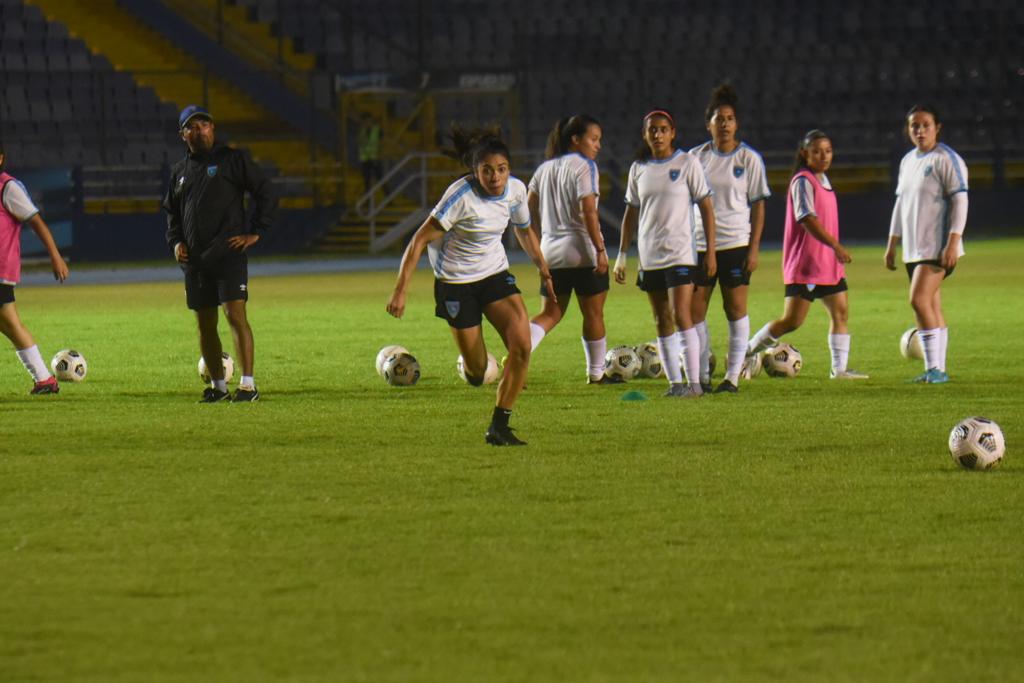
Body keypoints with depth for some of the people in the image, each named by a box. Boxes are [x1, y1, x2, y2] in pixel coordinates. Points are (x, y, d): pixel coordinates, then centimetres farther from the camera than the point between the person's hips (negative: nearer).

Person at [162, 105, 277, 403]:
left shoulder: (232, 160, 1)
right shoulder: (180, 171, 17)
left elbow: (266, 194, -1)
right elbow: (172, 212, 28)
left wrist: (255, 232, -6)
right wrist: (176, 242, 11)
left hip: (229, 255, -6)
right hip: (195, 260, 6)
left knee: (235, 315, -15)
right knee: (205, 325, 8)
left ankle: (248, 385, -16)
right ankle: (218, 386, 17)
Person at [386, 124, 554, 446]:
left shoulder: (516, 189, -8)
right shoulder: (461, 196, -25)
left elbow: (524, 230, 15)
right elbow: (420, 240, -22)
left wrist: (542, 267, 10)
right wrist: (400, 290, -25)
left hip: (495, 274, 5)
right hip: (456, 283, -5)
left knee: (521, 345, -16)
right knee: (477, 370, 0)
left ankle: (499, 427, -5)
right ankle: (471, 364, 41)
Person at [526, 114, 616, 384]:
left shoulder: (545, 168, 11)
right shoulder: (584, 166, -10)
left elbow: (529, 209, 12)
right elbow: (588, 212, -18)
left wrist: (539, 247, 20)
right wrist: (600, 250, -18)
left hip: (551, 250, 6)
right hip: (583, 251, -6)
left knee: (550, 313, 11)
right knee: (593, 313, 7)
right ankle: (596, 374, 15)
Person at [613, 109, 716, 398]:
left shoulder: (687, 163, -4)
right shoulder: (639, 169, 9)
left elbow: (706, 208, -3)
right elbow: (631, 212, 16)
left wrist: (711, 252, -8)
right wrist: (622, 255, 12)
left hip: (680, 253, -5)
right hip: (649, 255, 5)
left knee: (681, 316, -14)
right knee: (662, 322, 5)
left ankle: (694, 382, -12)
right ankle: (674, 382, 9)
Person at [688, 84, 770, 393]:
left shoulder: (749, 158, 0)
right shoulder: (696, 157, 7)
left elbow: (758, 205, 1)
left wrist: (754, 247, -6)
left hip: (736, 243, -2)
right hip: (699, 245, 2)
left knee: (736, 308, 0)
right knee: (694, 309, -1)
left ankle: (733, 376, 6)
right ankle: (701, 376, 8)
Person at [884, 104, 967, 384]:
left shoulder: (947, 160, -9)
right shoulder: (908, 161, 16)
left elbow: (959, 202, -13)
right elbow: (901, 204, 23)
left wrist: (953, 243, -20)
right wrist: (892, 245, 20)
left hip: (937, 247, -8)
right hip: (914, 249, 8)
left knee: (919, 299, -18)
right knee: (932, 308, 8)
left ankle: (934, 368, -17)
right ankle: (937, 370, 11)